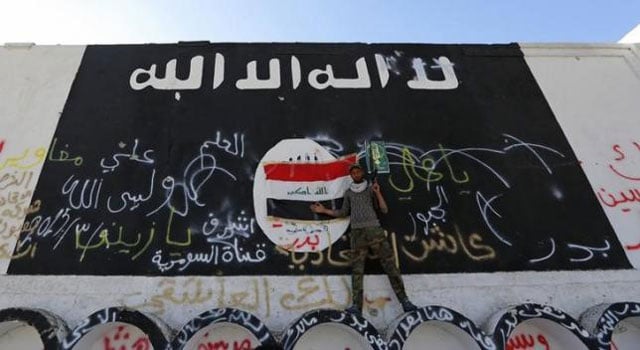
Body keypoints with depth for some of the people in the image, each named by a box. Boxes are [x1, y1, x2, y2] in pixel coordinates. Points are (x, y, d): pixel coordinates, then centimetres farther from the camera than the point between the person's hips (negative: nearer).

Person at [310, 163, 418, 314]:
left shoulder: (371, 189, 11)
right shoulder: (348, 193, 17)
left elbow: (384, 210, 5)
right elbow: (343, 212, 21)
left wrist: (378, 192, -7)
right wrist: (324, 210, 18)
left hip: (375, 230, -1)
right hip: (357, 233, 1)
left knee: (390, 264, -6)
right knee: (357, 269, -5)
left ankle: (405, 301, -4)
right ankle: (356, 305, -7)